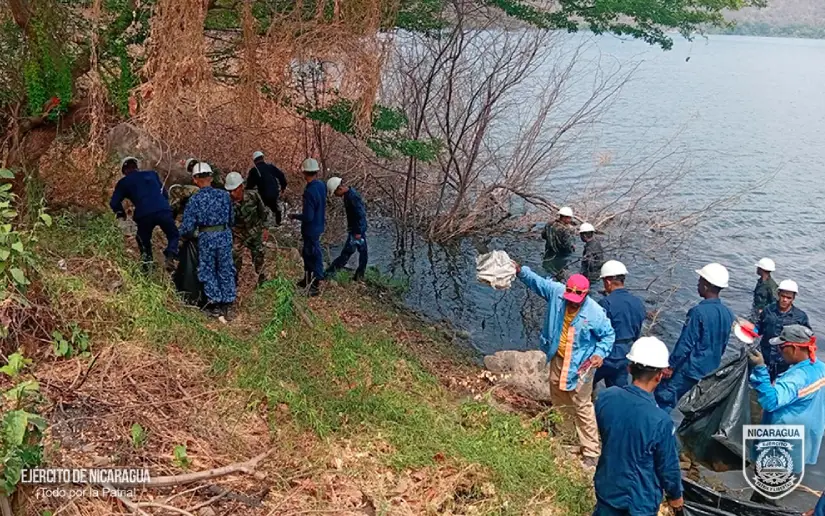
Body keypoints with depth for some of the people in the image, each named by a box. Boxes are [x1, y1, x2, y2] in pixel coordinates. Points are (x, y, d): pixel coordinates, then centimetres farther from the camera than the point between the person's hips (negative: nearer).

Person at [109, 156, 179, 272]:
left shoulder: (124, 182, 16)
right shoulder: (152, 174, 22)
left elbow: (114, 203, 12)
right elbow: (165, 193, 24)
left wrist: (121, 215, 28)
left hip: (143, 216, 0)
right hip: (163, 211, 1)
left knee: (144, 242, 22)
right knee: (174, 235, 16)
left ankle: (146, 266, 12)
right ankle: (170, 256, -10)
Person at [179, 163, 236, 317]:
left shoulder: (195, 200, -10)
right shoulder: (224, 195, -2)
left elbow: (188, 227, -11)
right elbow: (231, 219, 7)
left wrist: (183, 234, 10)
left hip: (206, 237, -3)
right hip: (225, 235, 3)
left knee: (208, 271, 12)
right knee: (225, 270, 12)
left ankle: (215, 304, 13)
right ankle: (226, 304, 18)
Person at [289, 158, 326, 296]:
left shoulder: (309, 192, -29)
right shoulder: (321, 185, -4)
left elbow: (308, 217, -27)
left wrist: (295, 216, -12)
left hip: (311, 229, -8)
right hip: (318, 225, 8)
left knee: (314, 256, 5)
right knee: (307, 253, 24)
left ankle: (316, 286, 19)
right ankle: (308, 279, 40)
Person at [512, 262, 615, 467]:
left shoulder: (595, 313, -25)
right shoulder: (556, 291, -15)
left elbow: (608, 335, -11)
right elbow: (537, 282, 0)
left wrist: (600, 353, -25)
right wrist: (520, 271, -13)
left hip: (579, 365, -6)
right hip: (557, 359, 6)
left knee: (583, 408, -1)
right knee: (558, 402, 24)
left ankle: (591, 452, 10)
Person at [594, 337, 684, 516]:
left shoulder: (606, 398, -15)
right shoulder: (660, 421, -27)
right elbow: (668, 467, -12)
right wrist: (675, 495, 5)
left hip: (607, 487, 4)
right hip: (640, 500, -4)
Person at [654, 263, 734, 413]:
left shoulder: (698, 312, -20)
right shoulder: (728, 314, 3)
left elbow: (685, 343, -18)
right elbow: (723, 344, 13)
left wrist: (671, 366, -10)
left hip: (690, 370, -8)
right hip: (711, 372, 8)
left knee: (664, 397, 0)